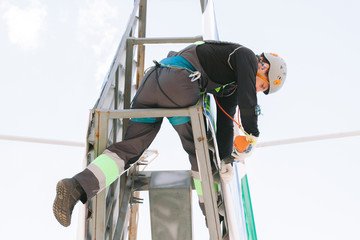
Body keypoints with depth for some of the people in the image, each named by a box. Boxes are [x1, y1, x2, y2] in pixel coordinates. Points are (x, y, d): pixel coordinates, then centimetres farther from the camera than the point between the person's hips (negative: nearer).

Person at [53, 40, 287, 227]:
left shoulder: (231, 85, 32)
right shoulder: (247, 56, 10)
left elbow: (225, 122, 31)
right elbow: (247, 99, -2)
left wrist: (224, 160, 28)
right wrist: (253, 135, 12)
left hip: (150, 82, 9)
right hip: (178, 81, -9)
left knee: (129, 148, 2)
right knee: (198, 147, 8)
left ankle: (76, 187, -13)